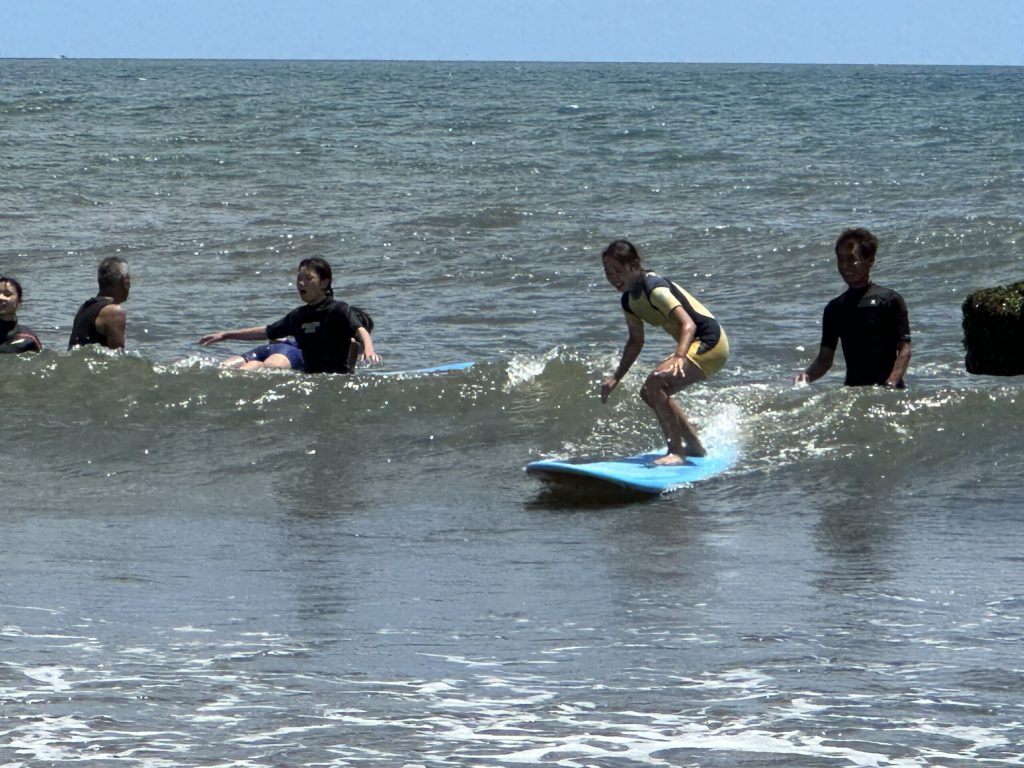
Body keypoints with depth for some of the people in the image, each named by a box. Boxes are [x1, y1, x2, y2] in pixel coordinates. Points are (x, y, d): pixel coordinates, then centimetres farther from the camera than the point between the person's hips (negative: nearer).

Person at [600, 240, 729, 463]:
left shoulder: (655, 289, -24)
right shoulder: (629, 301, 5)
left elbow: (688, 324, -35)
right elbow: (636, 341, 20)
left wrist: (679, 357, -51)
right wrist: (615, 378, 17)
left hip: (710, 344, -10)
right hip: (693, 345, 10)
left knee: (655, 384, -26)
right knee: (650, 393, 17)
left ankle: (676, 452, -20)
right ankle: (695, 446, 31)